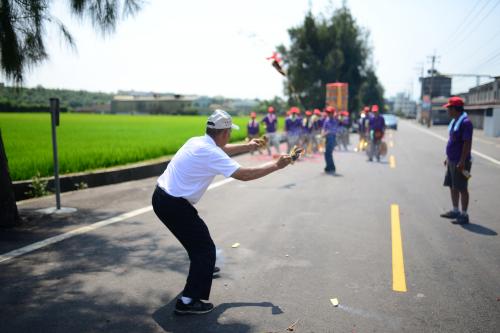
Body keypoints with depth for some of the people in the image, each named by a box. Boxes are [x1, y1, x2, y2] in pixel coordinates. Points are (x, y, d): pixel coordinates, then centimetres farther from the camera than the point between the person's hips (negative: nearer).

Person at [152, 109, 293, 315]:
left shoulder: (198, 142, 5)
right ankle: (188, 301, 0)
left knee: (198, 236, 30)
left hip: (162, 197, 10)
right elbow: (243, 174, -22)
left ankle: (203, 269, 53)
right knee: (205, 249, -3)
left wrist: (247, 147, 28)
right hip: (174, 205, -10)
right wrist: (276, 165, -13)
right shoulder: (210, 153, -21)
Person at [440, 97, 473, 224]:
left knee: (461, 188, -2)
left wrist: (462, 162, -24)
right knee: (452, 186, 16)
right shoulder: (454, 121, 12)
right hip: (452, 161, 10)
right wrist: (448, 158, 20)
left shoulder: (465, 122, -17)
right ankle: (455, 211, 29)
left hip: (460, 162, -9)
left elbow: (467, 143, -21)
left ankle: (464, 215, 8)